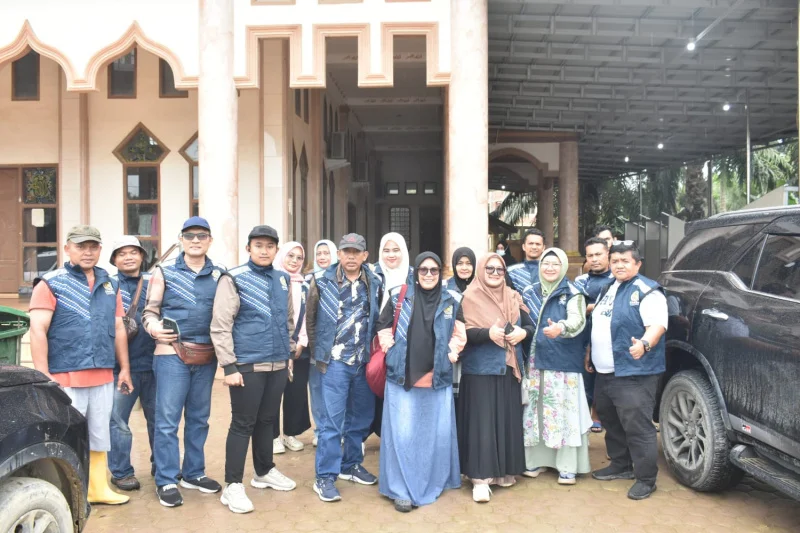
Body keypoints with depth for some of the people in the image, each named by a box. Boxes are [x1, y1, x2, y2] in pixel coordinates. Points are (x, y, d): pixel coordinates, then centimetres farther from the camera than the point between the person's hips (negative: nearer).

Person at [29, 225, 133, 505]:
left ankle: (98, 489, 28)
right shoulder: (51, 283, -3)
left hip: (103, 377, 5)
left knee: (99, 436, 15)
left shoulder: (110, 285, 13)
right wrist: (43, 376, -16)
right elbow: (37, 331, -10)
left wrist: (124, 368, 12)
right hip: (65, 378, -5)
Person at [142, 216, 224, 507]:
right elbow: (149, 311, 3)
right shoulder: (164, 272, 4)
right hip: (172, 354, -3)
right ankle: (166, 481, 10)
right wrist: (154, 327, -19)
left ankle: (193, 473, 26)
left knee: (199, 418, 12)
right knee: (168, 419, -1)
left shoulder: (220, 274, 8)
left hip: (207, 357, 3)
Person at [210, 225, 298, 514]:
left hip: (278, 365, 6)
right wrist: (229, 366, -14)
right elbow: (220, 326, -12)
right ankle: (233, 485, 13)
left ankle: (264, 472, 35)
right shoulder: (234, 279, -8)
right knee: (243, 424, 1)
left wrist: (288, 353, 18)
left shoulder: (284, 279, 9)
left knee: (267, 420, 18)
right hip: (247, 366, -5)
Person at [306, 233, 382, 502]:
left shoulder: (375, 283, 3)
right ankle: (325, 477, 9)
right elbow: (310, 319, 2)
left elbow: (378, 319, 11)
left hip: (364, 362, 4)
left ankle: (351, 465, 32)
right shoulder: (322, 281, -5)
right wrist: (319, 351, 6)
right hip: (333, 362, -4)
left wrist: (372, 349, 6)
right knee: (332, 421, -2)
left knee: (361, 417, 14)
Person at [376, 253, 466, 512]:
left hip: (438, 378, 2)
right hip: (402, 376, -2)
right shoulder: (400, 297, 1)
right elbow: (383, 327, 8)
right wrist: (391, 352, -1)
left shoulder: (451, 301, 5)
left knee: (436, 433, 9)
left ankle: (433, 483, 28)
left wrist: (450, 355, -2)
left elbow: (459, 334, 10)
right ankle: (402, 489, 11)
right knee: (403, 433, -1)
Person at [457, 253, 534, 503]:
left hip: (509, 368, 5)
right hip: (480, 369, -5)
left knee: (508, 419, 9)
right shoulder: (470, 297, -4)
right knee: (482, 421, -5)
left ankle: (504, 470, 23)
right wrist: (488, 333, -28)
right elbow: (462, 332, -13)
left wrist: (522, 332, -12)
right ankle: (480, 477, 1)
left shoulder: (513, 297, 10)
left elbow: (530, 325, 10)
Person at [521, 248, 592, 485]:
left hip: (563, 363, -4)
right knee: (536, 411, 8)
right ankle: (537, 459, 21)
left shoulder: (572, 294, -3)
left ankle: (567, 466, 9)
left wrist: (560, 328, -39)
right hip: (535, 361, 4)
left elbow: (577, 320, -20)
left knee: (564, 412, -1)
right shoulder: (530, 292, 10)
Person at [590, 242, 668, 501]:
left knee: (637, 427, -6)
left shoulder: (646, 291, -10)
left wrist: (644, 344, -39)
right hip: (605, 373, 9)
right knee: (611, 422, 18)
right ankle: (621, 466, 34)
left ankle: (646, 479, 6)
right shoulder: (608, 289, 16)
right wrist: (591, 353, 25)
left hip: (634, 373, -9)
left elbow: (658, 324, -21)